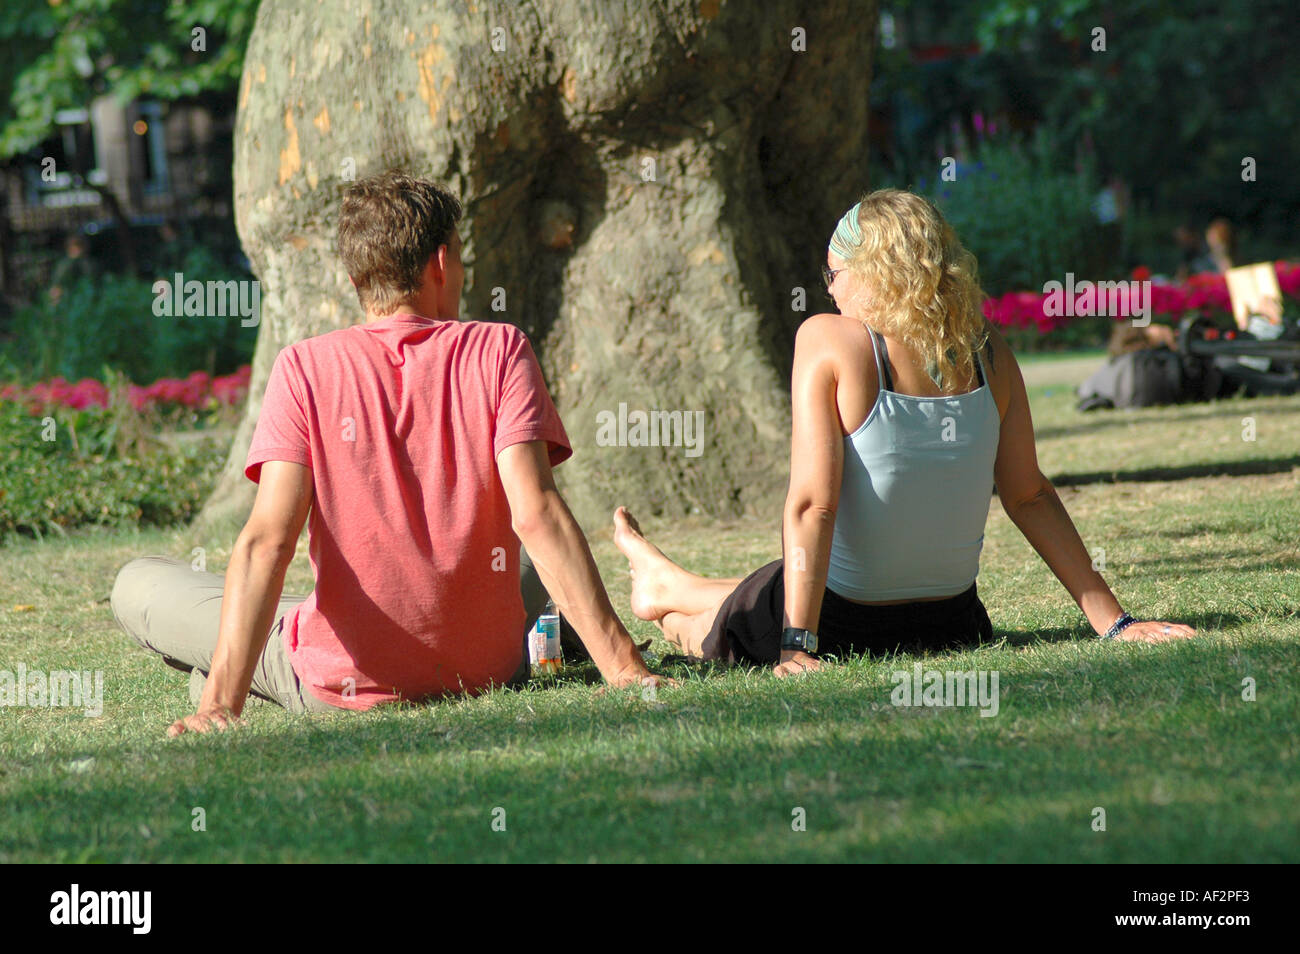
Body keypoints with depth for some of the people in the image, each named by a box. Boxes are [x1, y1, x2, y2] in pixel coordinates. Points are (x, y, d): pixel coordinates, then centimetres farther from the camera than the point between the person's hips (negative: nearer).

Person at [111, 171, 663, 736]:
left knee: (136, 584, 18)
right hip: (485, 672, 0)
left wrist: (221, 703, -23)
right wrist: (622, 668, -18)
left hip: (342, 685, 0)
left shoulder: (305, 367, -7)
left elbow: (267, 539, -17)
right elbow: (537, 517, -16)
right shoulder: (499, 351, -6)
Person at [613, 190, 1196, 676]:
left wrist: (797, 644, -22)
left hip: (844, 623, -5)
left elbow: (812, 502, -21)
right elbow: (1030, 497, -3)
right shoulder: (988, 352, -3)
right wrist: (1112, 621, 2)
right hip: (953, 625, 5)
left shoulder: (827, 342, -16)